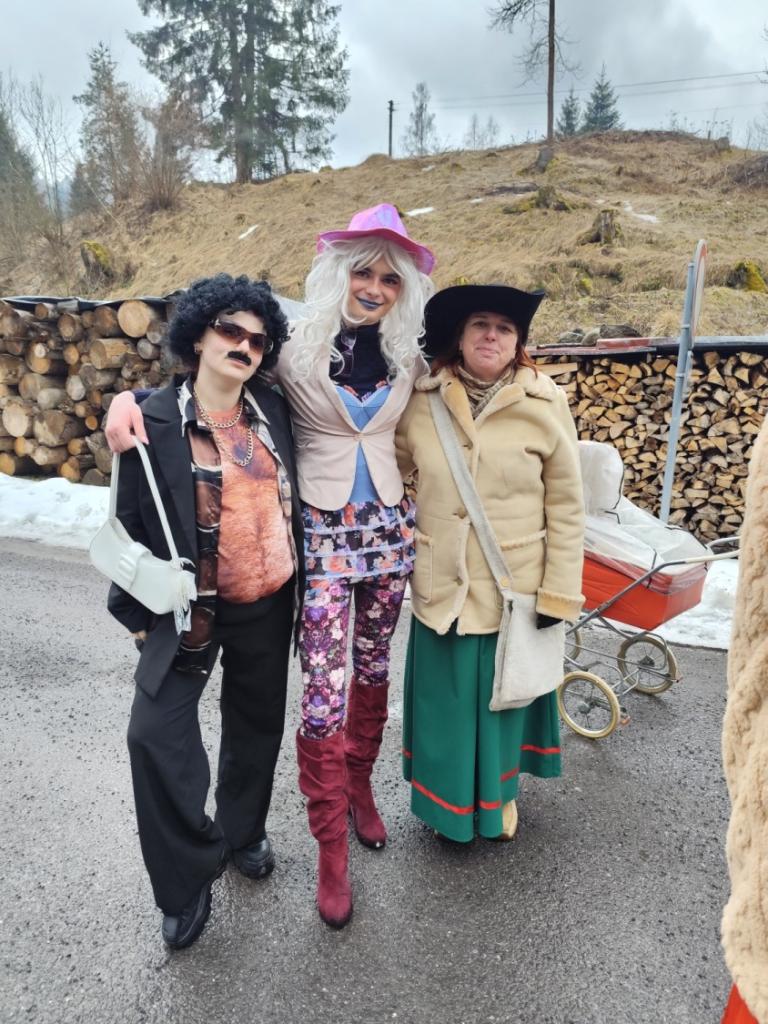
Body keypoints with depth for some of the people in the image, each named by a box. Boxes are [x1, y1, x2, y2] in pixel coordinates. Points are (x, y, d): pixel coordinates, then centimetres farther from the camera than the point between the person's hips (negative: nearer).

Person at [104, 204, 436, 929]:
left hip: (388, 529, 4)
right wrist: (130, 397, -16)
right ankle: (332, 849, 16)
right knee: (324, 692, -4)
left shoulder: (407, 358, 4)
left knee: (372, 671, 17)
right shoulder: (296, 350, -7)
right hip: (324, 536, -4)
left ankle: (359, 788, 41)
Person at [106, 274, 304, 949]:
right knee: (156, 733, -10)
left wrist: (302, 580, 9)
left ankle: (242, 832, 44)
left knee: (257, 726, 17)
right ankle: (187, 881, 14)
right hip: (189, 609, -3)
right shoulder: (154, 424, -11)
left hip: (268, 605, 3)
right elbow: (131, 522, -5)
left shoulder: (273, 411, -2)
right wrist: (137, 610, -2)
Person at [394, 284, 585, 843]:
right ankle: (449, 797, 42)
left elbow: (566, 506, -6)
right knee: (446, 700, 16)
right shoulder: (423, 399, -4)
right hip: (441, 587, 2)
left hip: (515, 588, -1)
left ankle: (498, 796, 44)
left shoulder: (546, 402, -9)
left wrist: (559, 592, -7)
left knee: (503, 698, 17)